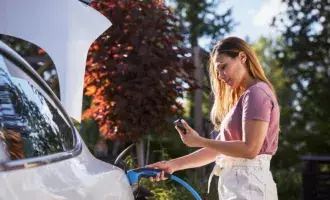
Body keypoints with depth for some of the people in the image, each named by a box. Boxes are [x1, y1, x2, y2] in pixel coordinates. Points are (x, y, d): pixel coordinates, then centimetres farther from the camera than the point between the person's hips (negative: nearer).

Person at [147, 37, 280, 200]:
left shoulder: (257, 92, -8)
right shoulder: (245, 97, 21)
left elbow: (250, 149, -17)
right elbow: (219, 147, 17)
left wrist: (199, 141, -12)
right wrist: (175, 164, 9)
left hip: (248, 186, -9)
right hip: (237, 185, 9)